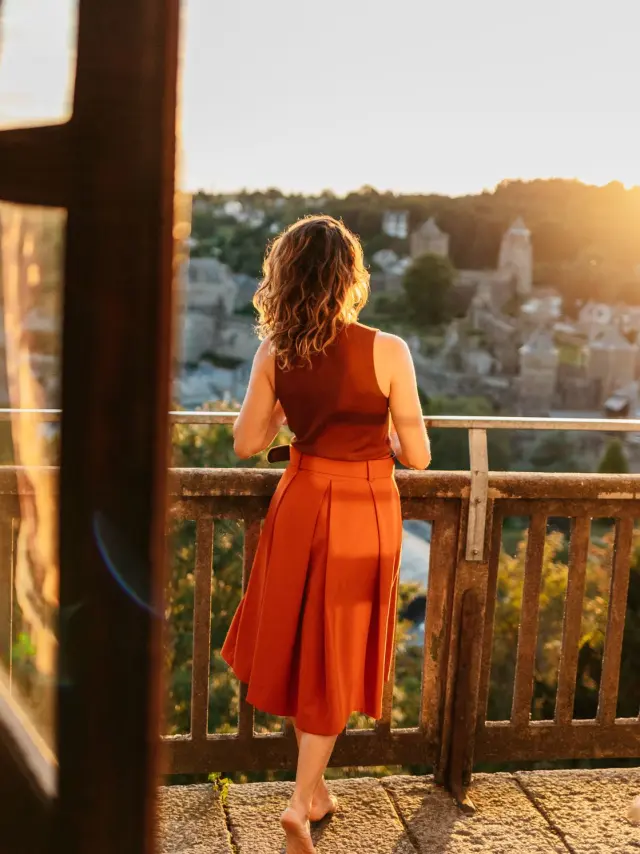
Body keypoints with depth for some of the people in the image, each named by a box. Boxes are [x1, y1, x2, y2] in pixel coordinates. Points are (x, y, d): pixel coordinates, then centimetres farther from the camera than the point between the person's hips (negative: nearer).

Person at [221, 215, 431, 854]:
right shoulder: (386, 351, -17)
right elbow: (417, 457, -12)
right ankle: (301, 801, 10)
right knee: (335, 658, 12)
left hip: (299, 503, 4)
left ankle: (315, 787, 35)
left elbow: (246, 444, 0)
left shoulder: (274, 353, -8)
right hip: (364, 512, -3)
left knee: (298, 646, 21)